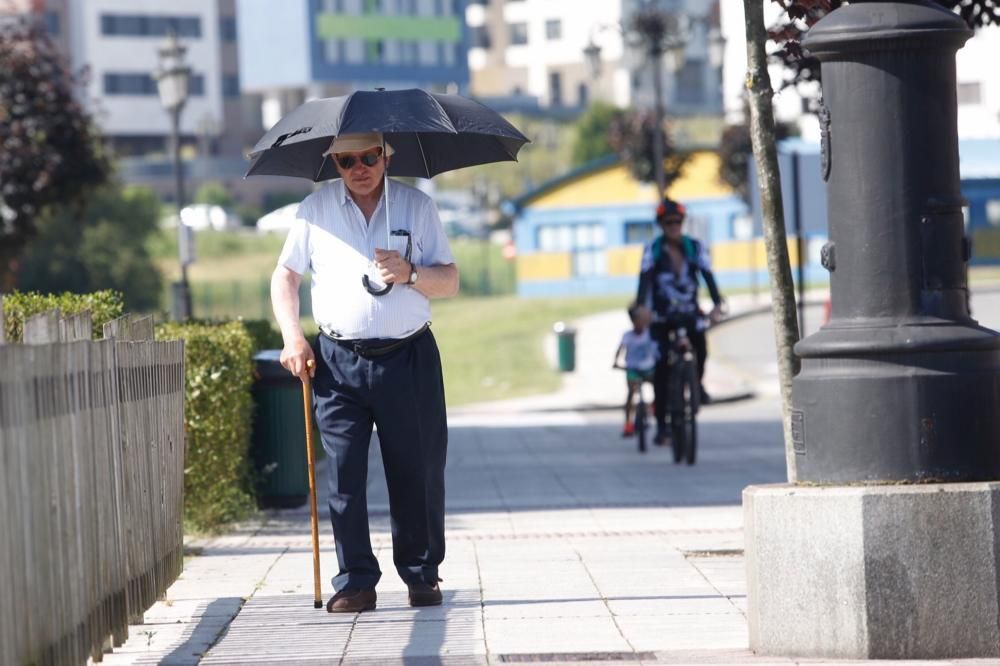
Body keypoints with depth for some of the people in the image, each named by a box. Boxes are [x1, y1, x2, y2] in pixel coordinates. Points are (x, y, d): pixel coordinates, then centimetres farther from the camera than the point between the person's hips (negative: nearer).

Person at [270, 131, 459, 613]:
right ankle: (355, 582, 0)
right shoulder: (315, 209, 8)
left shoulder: (416, 206, 6)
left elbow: (450, 282, 4)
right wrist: (292, 337, 1)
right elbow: (285, 275, 15)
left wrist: (411, 274, -16)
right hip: (339, 361, 0)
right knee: (343, 475, -4)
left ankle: (422, 575, 13)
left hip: (408, 357, 0)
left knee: (418, 473, 2)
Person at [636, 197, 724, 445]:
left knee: (701, 349, -25)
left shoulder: (695, 247, 0)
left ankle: (697, 382, 7)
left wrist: (717, 304, -26)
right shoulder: (652, 249, -4)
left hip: (689, 313, 1)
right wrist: (641, 307, -32)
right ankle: (661, 425, 0)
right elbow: (644, 279, -15)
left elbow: (708, 275, -10)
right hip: (661, 316, -1)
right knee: (661, 370, -6)